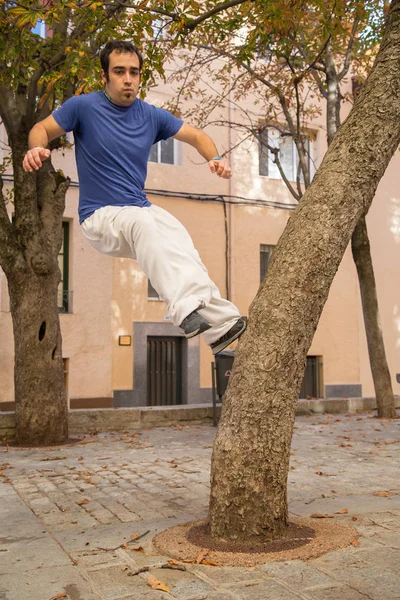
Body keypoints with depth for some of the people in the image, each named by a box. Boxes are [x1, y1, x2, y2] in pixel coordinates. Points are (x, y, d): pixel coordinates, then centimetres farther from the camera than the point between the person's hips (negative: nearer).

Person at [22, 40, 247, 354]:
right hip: (100, 215, -4)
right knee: (143, 222, -39)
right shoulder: (84, 106, -3)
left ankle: (219, 322, -42)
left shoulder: (151, 115, 7)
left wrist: (215, 158, -6)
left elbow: (196, 135, 15)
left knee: (180, 239, -31)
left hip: (142, 210, 4)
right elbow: (42, 129, 6)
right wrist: (36, 148, -18)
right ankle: (186, 307, -54)